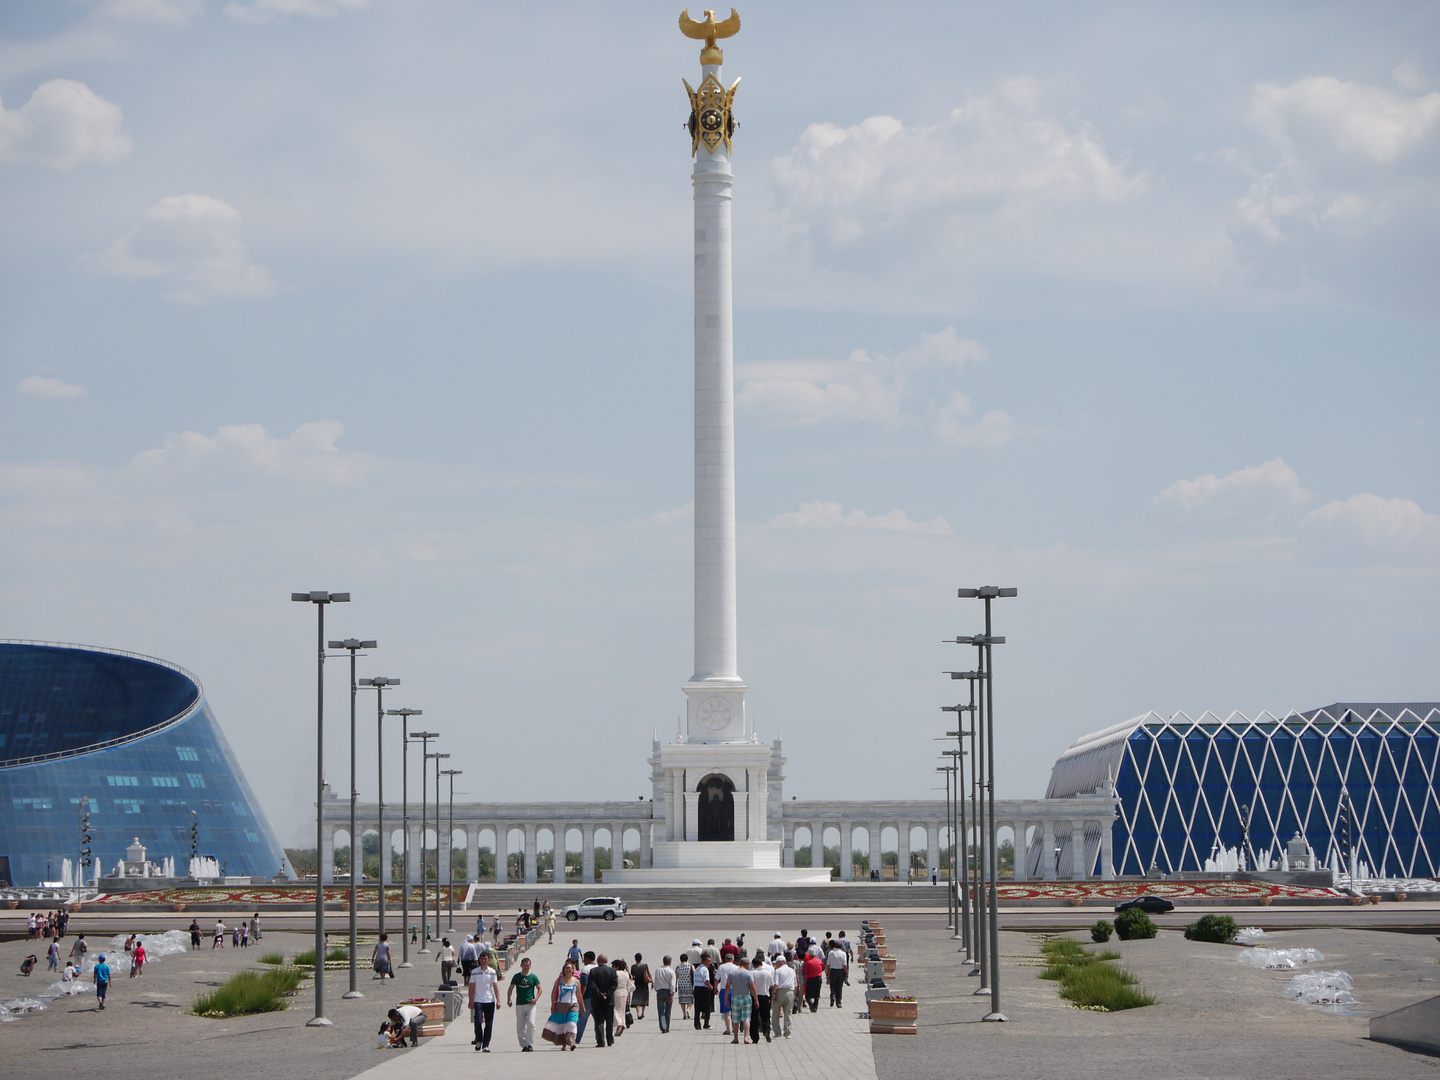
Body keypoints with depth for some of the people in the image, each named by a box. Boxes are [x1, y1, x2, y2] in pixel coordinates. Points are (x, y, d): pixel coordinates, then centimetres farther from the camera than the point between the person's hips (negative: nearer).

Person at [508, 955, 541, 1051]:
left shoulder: (533, 977, 4)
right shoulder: (517, 976, 7)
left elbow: (539, 989, 8)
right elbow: (511, 989, 11)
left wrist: (536, 998, -9)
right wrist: (509, 999, -5)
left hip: (530, 1004, -2)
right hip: (519, 1004, 2)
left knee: (530, 1023, -17)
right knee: (520, 1027, 3)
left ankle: (530, 1044, -9)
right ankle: (524, 1045, 12)